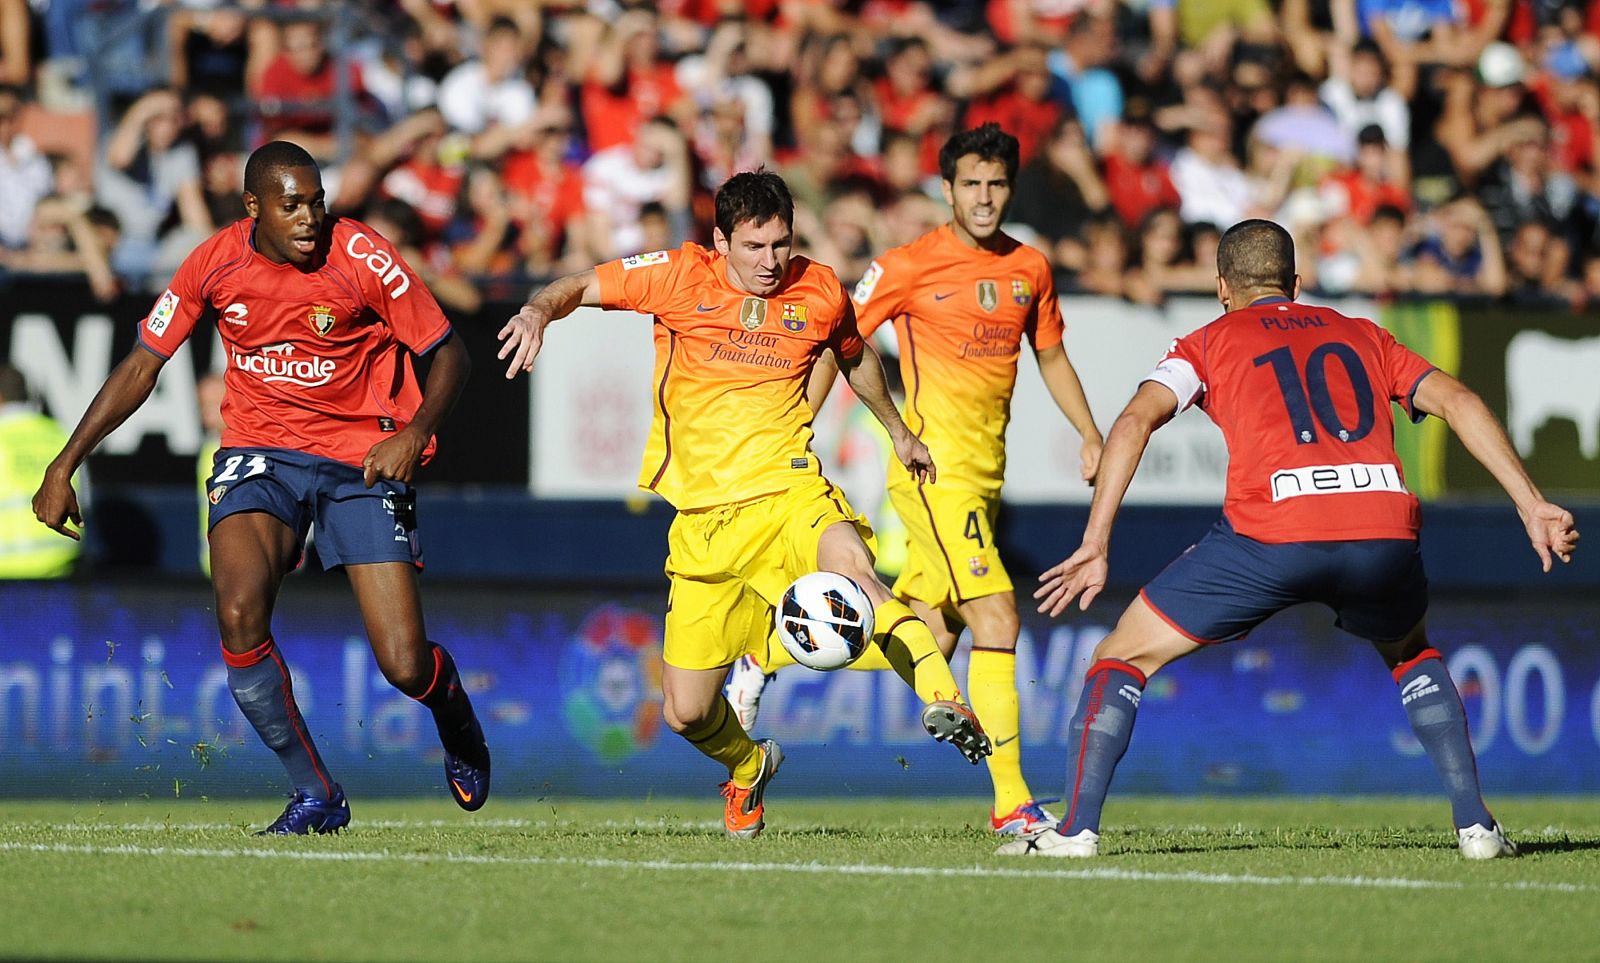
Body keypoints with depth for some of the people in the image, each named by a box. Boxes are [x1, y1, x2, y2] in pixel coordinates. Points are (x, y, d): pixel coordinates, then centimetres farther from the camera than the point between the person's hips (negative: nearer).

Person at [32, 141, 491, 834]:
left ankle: (456, 719, 31)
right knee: (239, 615, -26)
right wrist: (64, 467, 0)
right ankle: (316, 796, -8)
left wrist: (415, 432, -23)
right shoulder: (216, 263, -6)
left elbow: (448, 354, -5)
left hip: (363, 459, -2)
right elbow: (141, 366, 4)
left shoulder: (362, 257, -13)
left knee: (406, 668, -10)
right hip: (259, 453, 2)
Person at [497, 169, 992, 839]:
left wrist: (898, 433, 39)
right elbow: (580, 287, 3)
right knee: (685, 715, 3)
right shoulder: (681, 278, -1)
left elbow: (855, 358, 26)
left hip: (786, 493, -1)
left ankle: (943, 701, -46)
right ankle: (748, 766, 36)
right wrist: (539, 312, -20)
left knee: (852, 569, -39)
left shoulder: (821, 291, 5)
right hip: (702, 520, 1)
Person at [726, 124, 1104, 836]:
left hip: (985, 475, 7)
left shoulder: (1030, 268, 10)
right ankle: (1011, 802, -15)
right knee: (997, 619, -16)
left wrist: (1088, 432, 14)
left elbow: (1050, 355, 25)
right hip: (935, 470, -7)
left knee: (929, 638, 10)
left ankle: (768, 661, 30)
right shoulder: (908, 267, -8)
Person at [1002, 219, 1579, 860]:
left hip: (1270, 535, -3)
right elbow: (1457, 401, 18)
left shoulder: (1210, 342, 22)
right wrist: (1532, 506, 15)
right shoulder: (1362, 336, 30)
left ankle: (1077, 827, 2)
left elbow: (1135, 422, 6)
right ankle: (1475, 825, 22)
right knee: (1412, 655, 35)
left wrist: (1095, 545, 4)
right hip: (1384, 529, 3)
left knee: (1122, 657, 14)